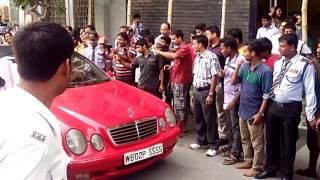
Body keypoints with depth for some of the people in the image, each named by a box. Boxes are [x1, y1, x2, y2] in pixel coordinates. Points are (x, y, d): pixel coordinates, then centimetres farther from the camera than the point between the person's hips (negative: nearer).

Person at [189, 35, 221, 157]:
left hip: (206, 91, -8)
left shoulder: (211, 57, -13)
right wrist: (193, 92, 16)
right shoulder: (197, 58, 13)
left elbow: (214, 77, -16)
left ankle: (213, 145, 7)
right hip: (197, 91, 8)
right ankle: (201, 141, 29)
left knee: (210, 120, -1)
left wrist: (211, 94, -19)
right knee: (198, 118, 15)